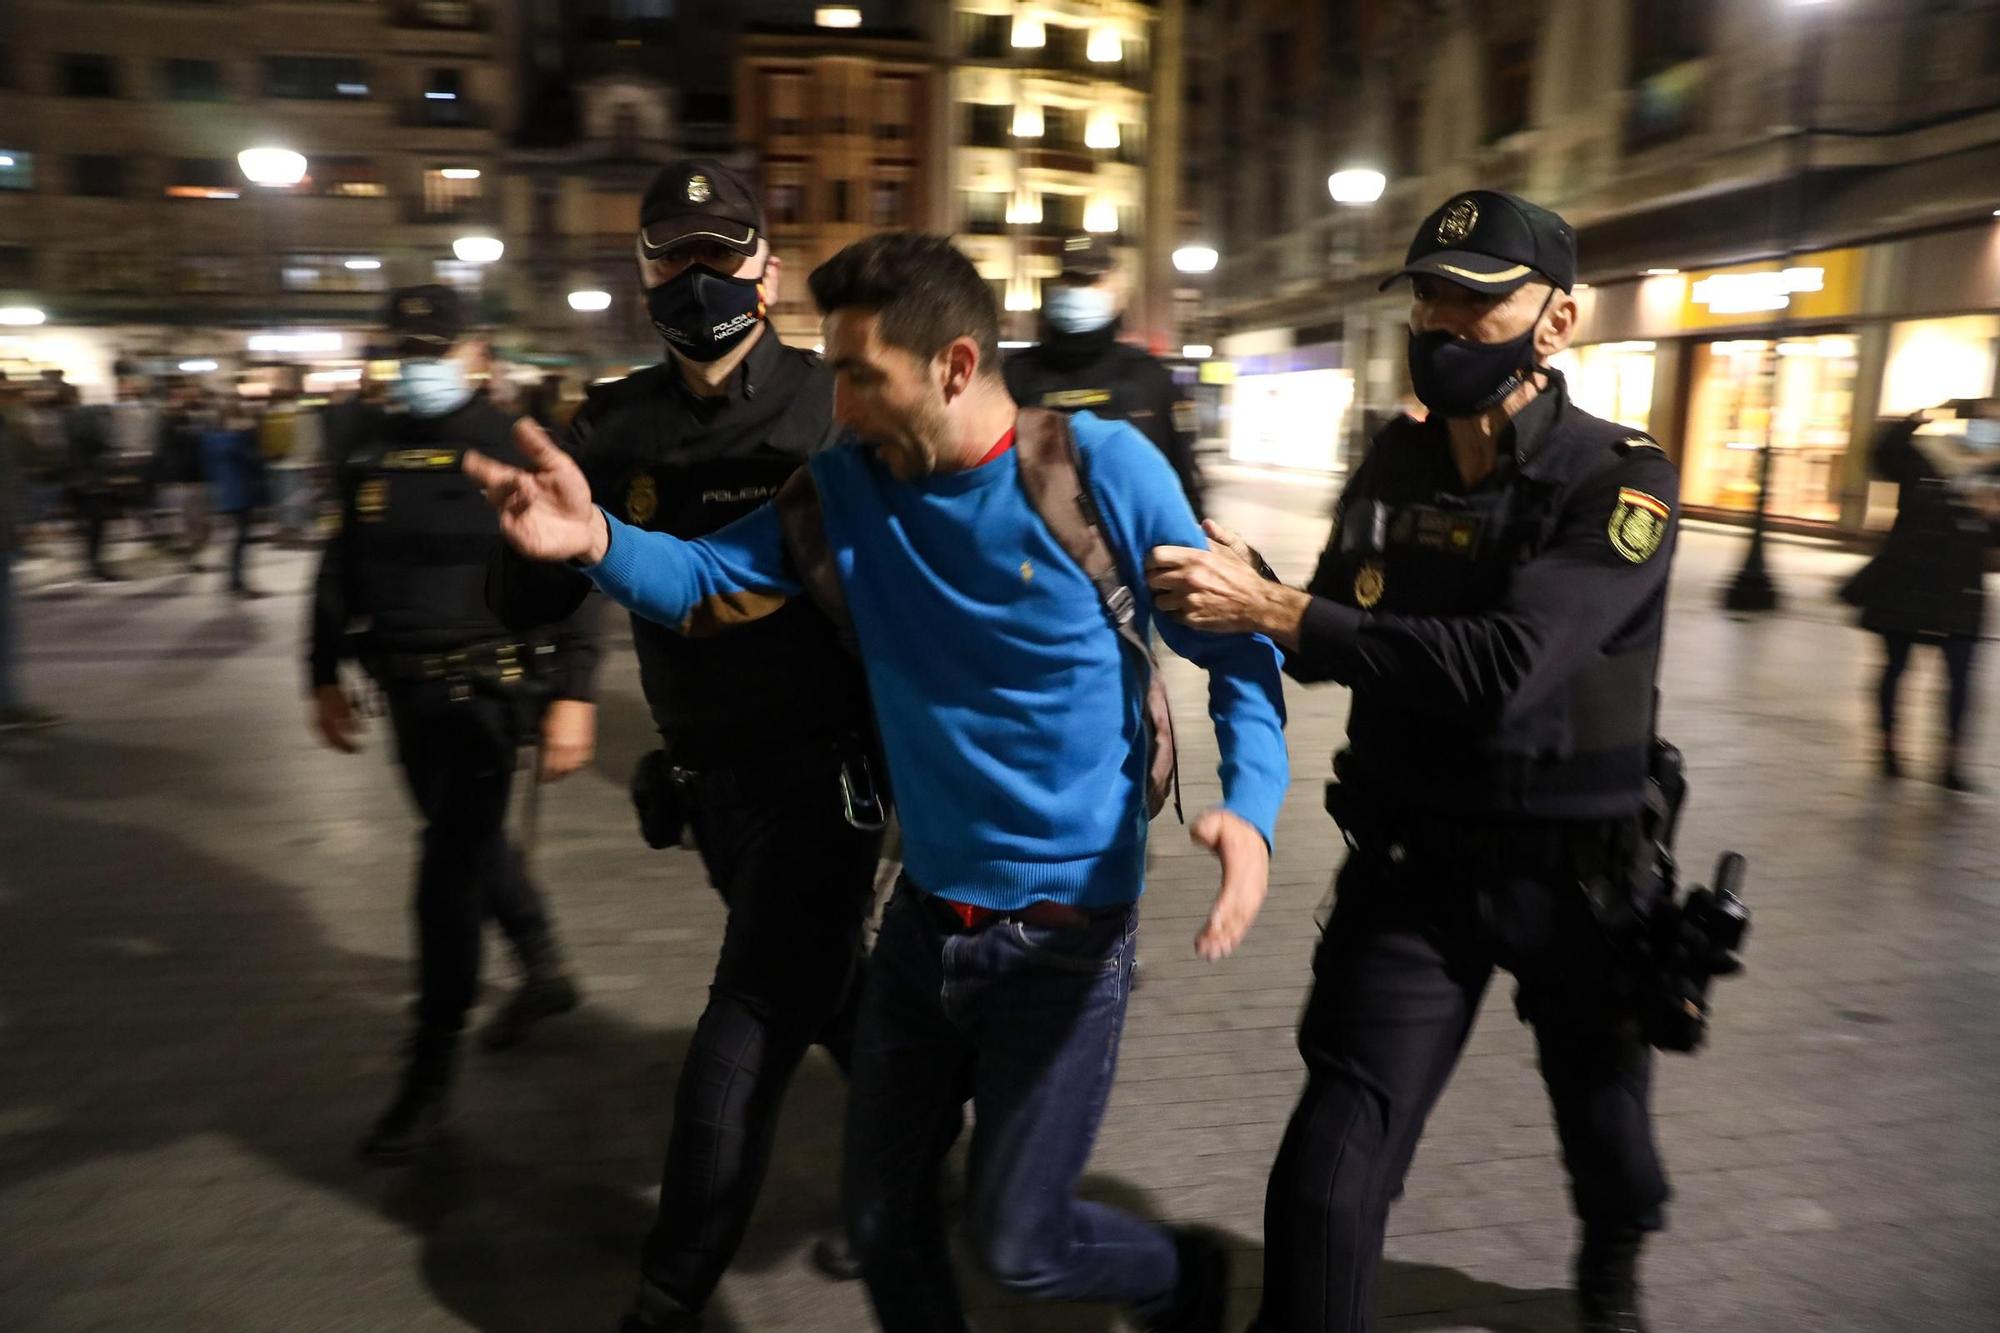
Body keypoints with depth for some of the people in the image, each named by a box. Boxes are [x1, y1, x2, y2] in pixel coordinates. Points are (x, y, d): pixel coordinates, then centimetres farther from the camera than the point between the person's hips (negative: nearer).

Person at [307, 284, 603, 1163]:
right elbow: (341, 571, 15)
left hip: (486, 689, -6)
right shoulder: (374, 454, 9)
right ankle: (544, 971, 41)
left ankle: (431, 1073, 7)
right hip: (410, 692, 7)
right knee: (469, 840, 19)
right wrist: (326, 677, 11)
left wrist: (572, 693, -19)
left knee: (451, 865, -5)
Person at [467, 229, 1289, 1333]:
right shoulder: (849, 484, -4)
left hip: (1064, 928, -5)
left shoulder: (1102, 468, -16)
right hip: (925, 912, 5)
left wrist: (1249, 803, -27)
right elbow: (706, 581, -5)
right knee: (881, 1218, 19)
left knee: (1014, 1243, 9)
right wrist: (600, 542, -27)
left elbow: (1237, 649, -10)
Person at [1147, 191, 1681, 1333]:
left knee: (1604, 1127, 25)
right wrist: (1247, 591, -15)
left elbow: (1502, 665, -32)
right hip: (1408, 863, 2)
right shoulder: (1394, 465, -1)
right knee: (1325, 1182, -7)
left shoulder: (1620, 482, -16)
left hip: (1569, 872, -1)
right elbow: (1334, 648, 5)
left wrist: (1275, 611, -34)